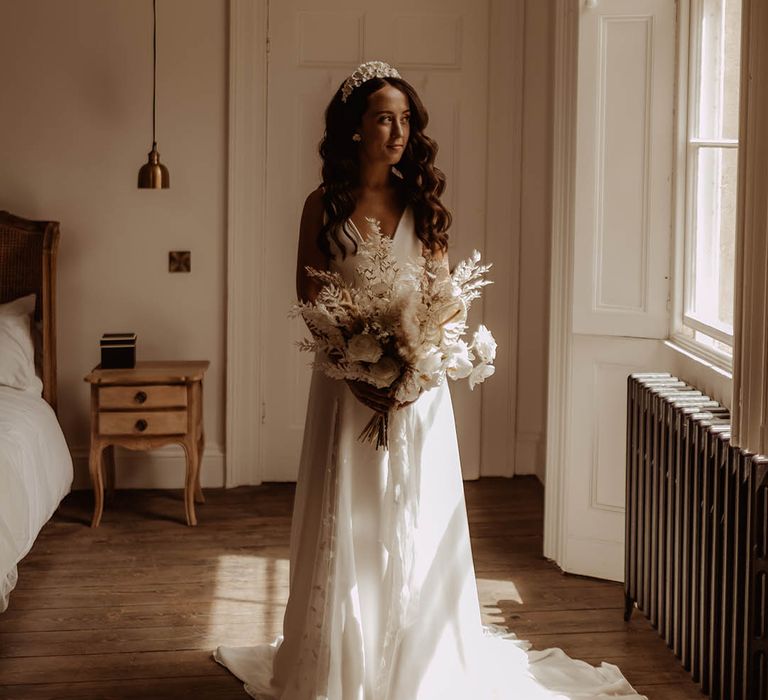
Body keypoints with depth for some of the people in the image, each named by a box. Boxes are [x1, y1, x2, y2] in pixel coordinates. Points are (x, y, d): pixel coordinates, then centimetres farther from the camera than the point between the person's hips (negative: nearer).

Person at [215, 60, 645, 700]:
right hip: (345, 384, -1)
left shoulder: (423, 203, 3)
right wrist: (353, 368, -13)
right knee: (345, 524, 4)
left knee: (416, 523, 5)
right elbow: (310, 303, 0)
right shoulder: (324, 206, 0)